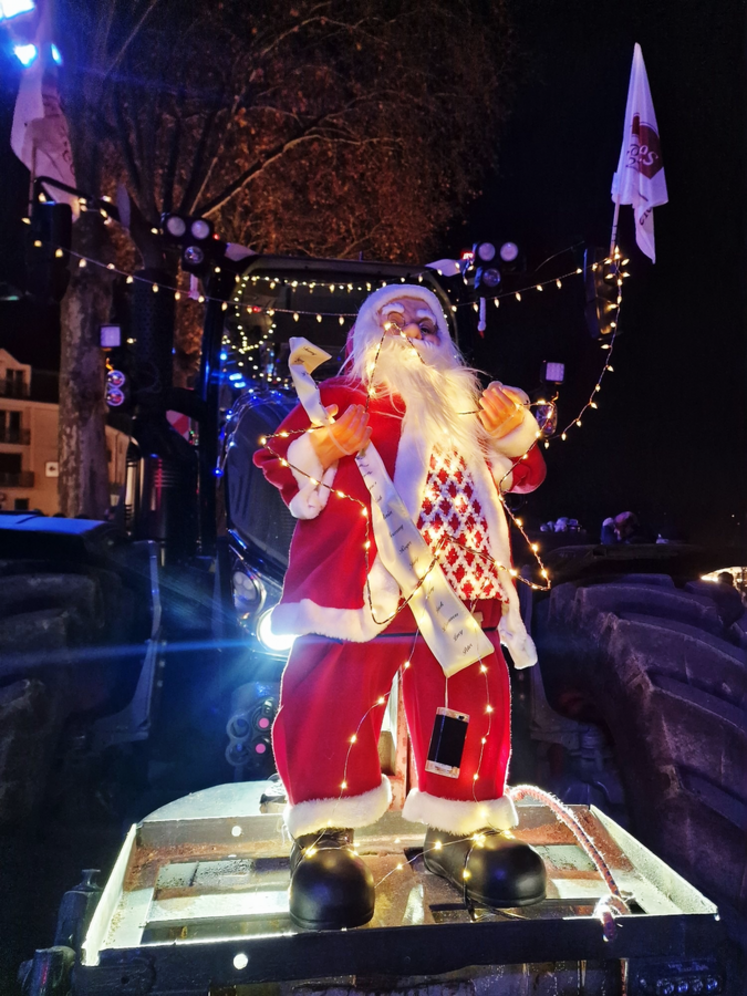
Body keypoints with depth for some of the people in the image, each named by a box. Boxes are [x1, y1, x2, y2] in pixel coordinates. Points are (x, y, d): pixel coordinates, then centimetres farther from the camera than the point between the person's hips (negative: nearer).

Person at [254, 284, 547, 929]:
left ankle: (460, 830, 22)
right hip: (357, 587, -4)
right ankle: (324, 834, 9)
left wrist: (514, 434, 4)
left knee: (473, 699, 5)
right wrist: (320, 447, -14)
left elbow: (521, 475, 23)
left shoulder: (464, 406, 25)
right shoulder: (337, 396, 13)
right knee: (335, 700, -9)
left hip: (458, 592, 4)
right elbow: (279, 464, 6)